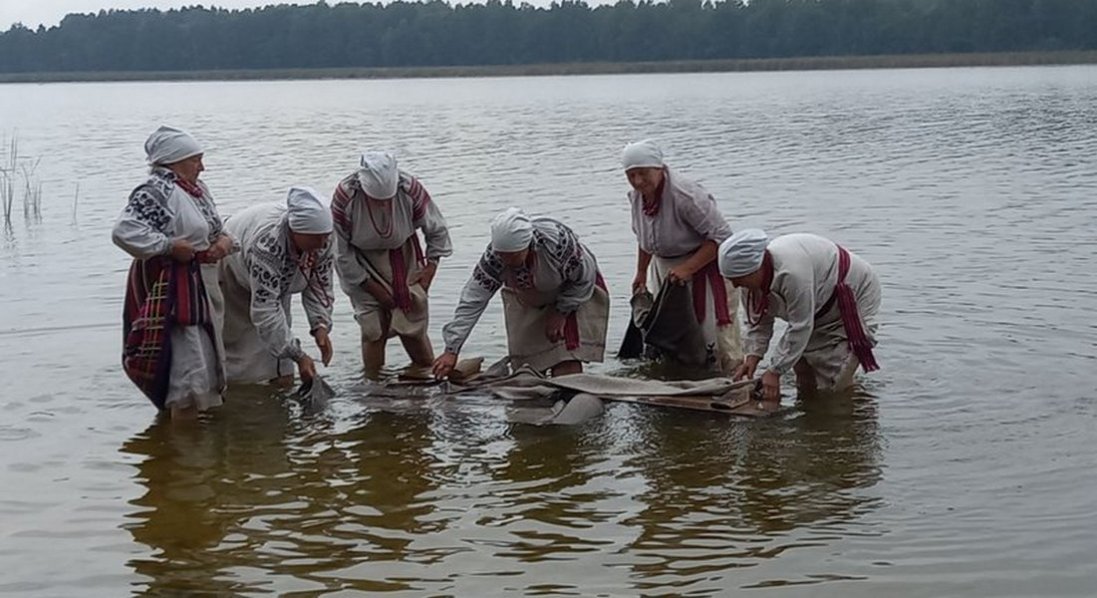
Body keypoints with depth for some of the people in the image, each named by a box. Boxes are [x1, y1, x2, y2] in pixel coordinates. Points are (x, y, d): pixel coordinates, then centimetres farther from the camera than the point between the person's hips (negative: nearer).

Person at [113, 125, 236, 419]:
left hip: (203, 287, 10)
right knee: (188, 365, -11)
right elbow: (124, 231, -27)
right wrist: (171, 246, -23)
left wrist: (225, 241, 1)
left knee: (207, 363, 16)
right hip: (169, 289, -10)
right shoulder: (155, 192, -16)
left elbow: (214, 228, 25)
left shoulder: (197, 189, 13)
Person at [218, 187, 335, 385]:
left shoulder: (323, 242, -27)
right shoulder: (266, 244, -46)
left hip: (278, 279, 6)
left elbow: (319, 287, -13)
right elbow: (265, 310, -46)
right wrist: (298, 356, -48)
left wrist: (320, 325, -30)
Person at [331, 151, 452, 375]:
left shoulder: (410, 189, -25)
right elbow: (341, 253, -18)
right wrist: (375, 289, -14)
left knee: (413, 324, -2)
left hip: (402, 259, 1)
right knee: (373, 330, -8)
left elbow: (437, 231, -4)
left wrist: (430, 268, -4)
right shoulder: (345, 197, -29)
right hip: (361, 265, -1)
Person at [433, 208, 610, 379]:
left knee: (567, 364, -18)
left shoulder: (558, 242, -38)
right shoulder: (493, 259, -30)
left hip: (575, 293, -3)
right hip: (528, 303, 3)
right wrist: (452, 350, -34)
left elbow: (585, 279, -21)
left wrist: (561, 313, -18)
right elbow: (471, 302, -28)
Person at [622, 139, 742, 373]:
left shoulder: (685, 195, -29)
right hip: (666, 269, 8)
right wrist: (641, 273, 21)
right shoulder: (637, 196, -3)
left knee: (714, 334, -10)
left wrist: (688, 268, -29)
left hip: (705, 265, -8)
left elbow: (720, 236, -25)